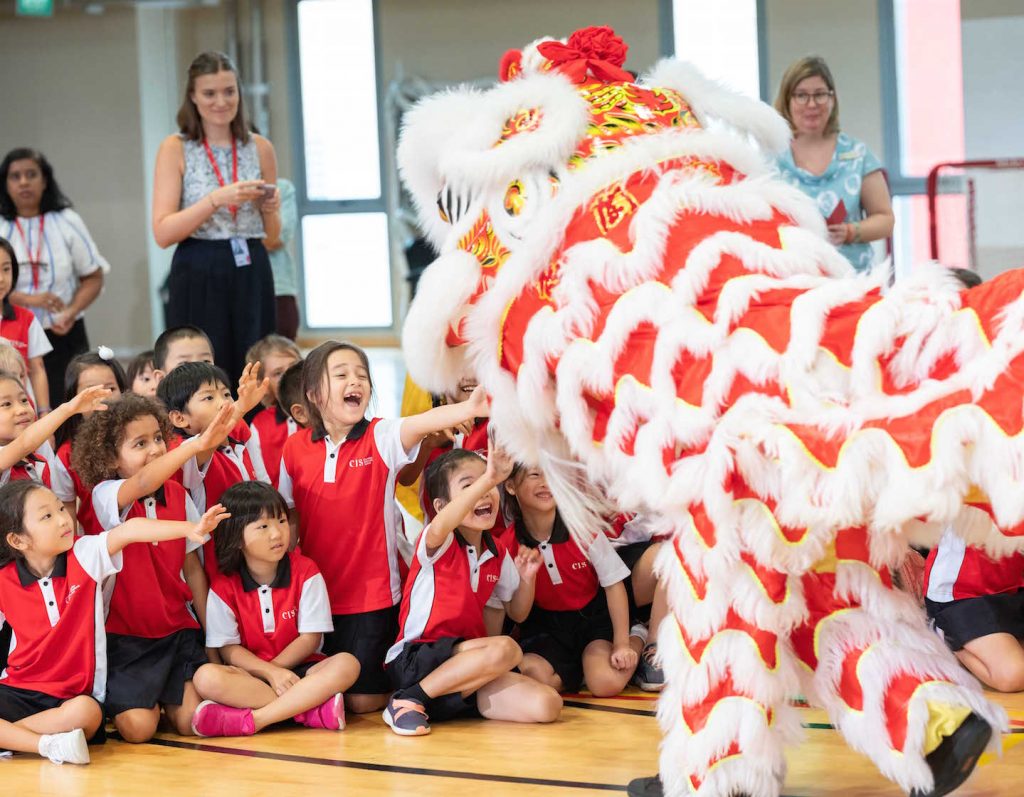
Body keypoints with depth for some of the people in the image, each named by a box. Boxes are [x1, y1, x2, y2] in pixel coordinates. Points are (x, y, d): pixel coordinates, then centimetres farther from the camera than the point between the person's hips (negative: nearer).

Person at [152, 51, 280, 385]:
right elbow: (163, 233, -10)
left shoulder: (260, 148, 9)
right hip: (199, 278, -3)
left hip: (251, 275, 3)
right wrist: (217, 200, -19)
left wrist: (268, 209, -4)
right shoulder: (176, 149, -1)